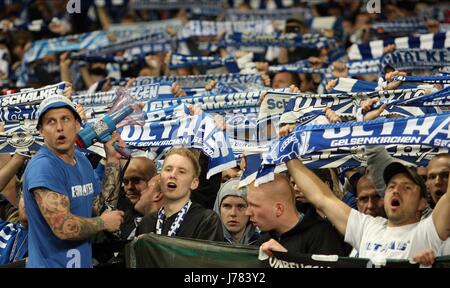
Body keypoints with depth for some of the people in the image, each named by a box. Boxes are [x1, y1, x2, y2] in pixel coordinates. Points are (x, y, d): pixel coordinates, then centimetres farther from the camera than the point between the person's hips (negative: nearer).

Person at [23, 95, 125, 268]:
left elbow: (101, 205, 13)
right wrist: (103, 223, -9)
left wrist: (112, 160, 11)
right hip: (51, 264, -8)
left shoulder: (82, 161, 8)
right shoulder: (43, 167, -20)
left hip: (83, 263, 8)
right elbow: (63, 228, -25)